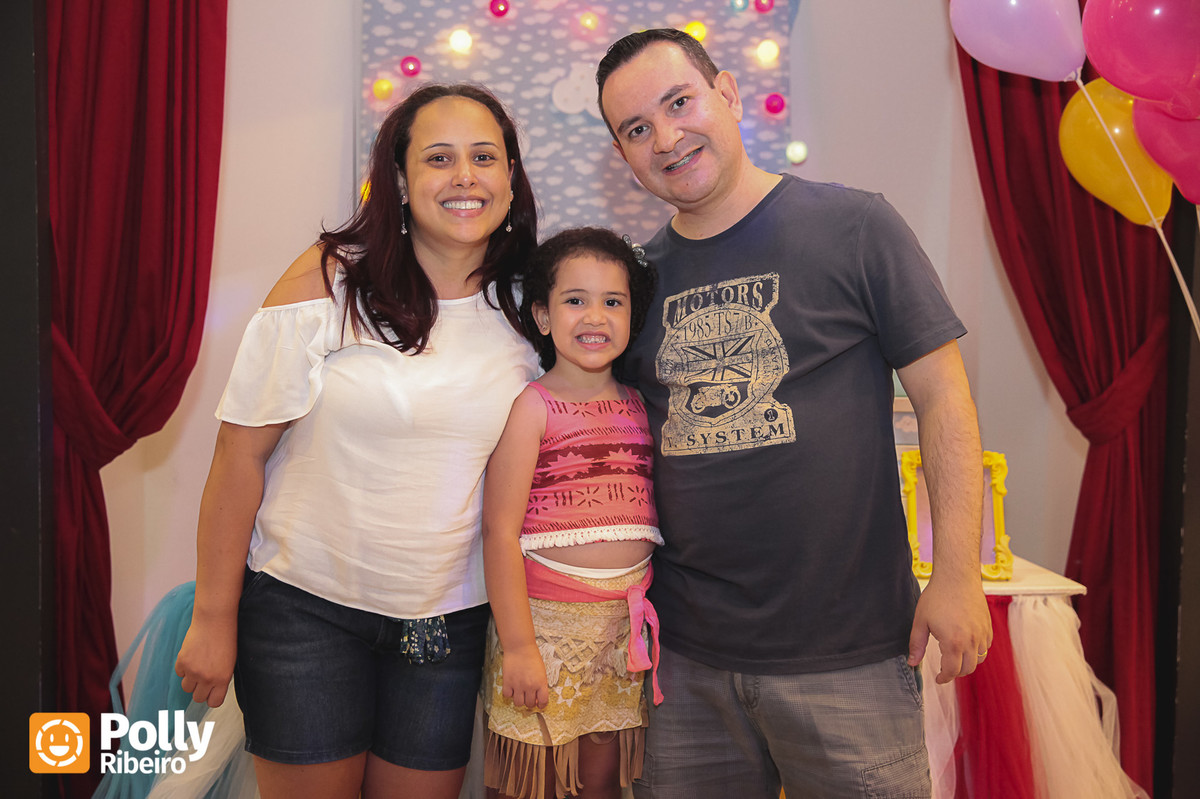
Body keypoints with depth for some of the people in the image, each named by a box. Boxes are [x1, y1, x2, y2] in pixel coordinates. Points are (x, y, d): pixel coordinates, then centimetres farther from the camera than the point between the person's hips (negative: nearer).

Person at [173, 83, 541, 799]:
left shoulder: (528, 309, 0)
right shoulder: (329, 281, -11)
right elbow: (242, 452, -10)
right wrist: (214, 620, -8)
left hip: (450, 619, 3)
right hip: (307, 606, -2)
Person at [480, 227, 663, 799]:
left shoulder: (638, 407, 8)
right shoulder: (532, 407, -8)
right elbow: (500, 531, -12)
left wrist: (650, 622, 13)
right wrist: (517, 645, -14)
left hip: (627, 624, 5)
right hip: (547, 621, -4)